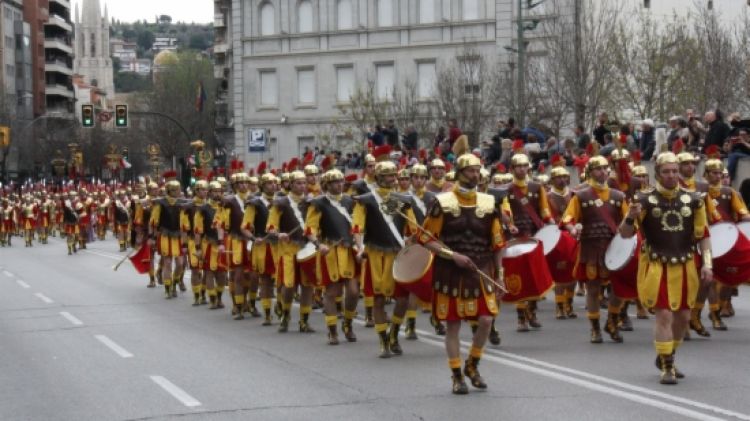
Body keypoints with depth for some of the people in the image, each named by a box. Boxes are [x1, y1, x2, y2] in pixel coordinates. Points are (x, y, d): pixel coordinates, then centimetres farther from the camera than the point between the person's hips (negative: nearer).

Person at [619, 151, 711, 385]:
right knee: (664, 315, -11)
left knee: (683, 316, 12)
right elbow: (625, 233, -7)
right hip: (657, 268, -4)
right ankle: (667, 368, -3)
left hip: (684, 267, 4)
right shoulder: (645, 199, -7)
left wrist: (707, 263, -2)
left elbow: (703, 234, 6)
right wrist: (631, 217, -28)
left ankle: (666, 357, 34)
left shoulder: (693, 200, 1)